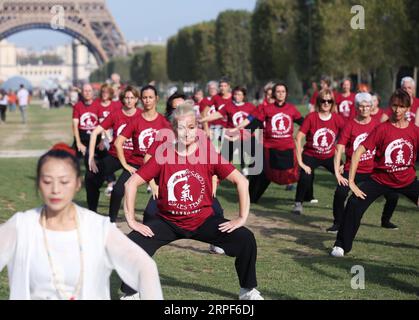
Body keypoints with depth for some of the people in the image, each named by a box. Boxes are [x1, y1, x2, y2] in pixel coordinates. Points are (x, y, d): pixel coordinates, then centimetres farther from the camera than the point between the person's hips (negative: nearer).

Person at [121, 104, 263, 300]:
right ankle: (131, 293, 3)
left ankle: (248, 291, 10)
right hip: (168, 222, 0)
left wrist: (242, 217, -13)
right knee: (132, 244, -23)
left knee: (246, 239, -16)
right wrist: (131, 221, -13)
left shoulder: (208, 153, -13)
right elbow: (132, 183, -9)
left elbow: (241, 181, -11)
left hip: (203, 220, 1)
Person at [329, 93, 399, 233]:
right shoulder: (350, 126, -8)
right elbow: (339, 149, -11)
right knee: (340, 193, -25)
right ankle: (338, 223, -2)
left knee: (393, 195, -1)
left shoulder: (377, 124, 1)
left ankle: (385, 221, 27)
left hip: (373, 170, 3)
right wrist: (337, 172, -18)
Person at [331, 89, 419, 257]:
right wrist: (351, 182, -23)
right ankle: (341, 245, -2)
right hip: (380, 179, -3)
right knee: (354, 204, -19)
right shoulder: (382, 129, -15)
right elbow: (359, 151, -18)